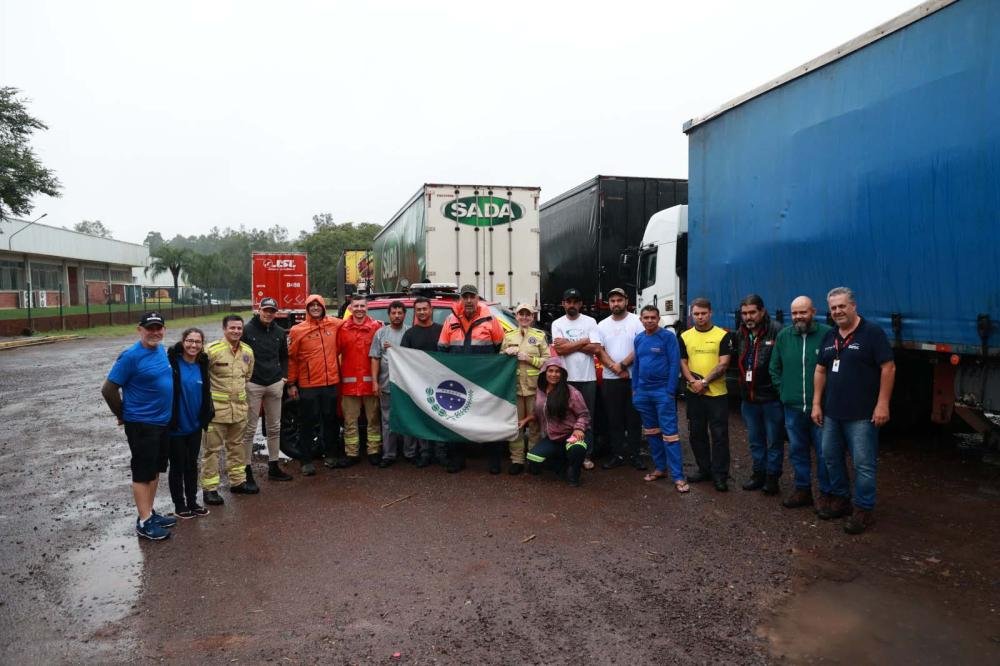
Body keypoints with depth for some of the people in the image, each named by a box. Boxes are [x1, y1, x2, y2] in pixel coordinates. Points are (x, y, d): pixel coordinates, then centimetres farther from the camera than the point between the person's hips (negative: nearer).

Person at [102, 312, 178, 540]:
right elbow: (108, 389, -16)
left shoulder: (161, 350, 6)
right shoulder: (131, 356, -17)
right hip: (141, 424, -8)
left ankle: (150, 512, 28)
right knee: (143, 472, 1)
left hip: (163, 421, 8)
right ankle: (144, 522, 9)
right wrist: (123, 415, -5)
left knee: (156, 469, 16)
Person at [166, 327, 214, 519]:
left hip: (194, 426, 5)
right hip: (175, 427, -5)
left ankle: (192, 502, 30)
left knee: (192, 465, 17)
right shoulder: (172, 362, -16)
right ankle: (179, 505, 23)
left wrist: (207, 414, 14)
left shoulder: (202, 365, 4)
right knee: (177, 466, 9)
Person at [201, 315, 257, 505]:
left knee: (236, 446, 17)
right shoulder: (212, 350, -14)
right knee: (212, 448, 1)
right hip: (216, 407, -6)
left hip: (239, 407, 6)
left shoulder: (248, 351, 5)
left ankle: (238, 482, 29)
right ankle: (209, 488, 10)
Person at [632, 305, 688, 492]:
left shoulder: (668, 336, -8)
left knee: (669, 432, -8)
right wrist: (634, 389, 13)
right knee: (651, 432, 13)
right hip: (643, 392, 6)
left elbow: (675, 364, -10)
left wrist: (670, 391, -14)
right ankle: (660, 468, 25)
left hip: (663, 391, -6)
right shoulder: (638, 339, 10)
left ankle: (678, 476, -6)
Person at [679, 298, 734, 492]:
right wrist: (693, 381, -12)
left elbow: (723, 364, -9)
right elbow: (682, 363, 5)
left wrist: (704, 382, -16)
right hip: (693, 394, 4)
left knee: (720, 435, -1)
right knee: (696, 434, 11)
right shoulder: (685, 337, 8)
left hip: (717, 393, -4)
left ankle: (720, 475, 7)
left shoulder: (723, 335, -3)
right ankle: (704, 470, 25)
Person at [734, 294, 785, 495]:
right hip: (748, 397, 7)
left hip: (771, 396, -7)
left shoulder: (776, 330, -16)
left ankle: (772, 476, 21)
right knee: (755, 440, 19)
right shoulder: (741, 334, 8)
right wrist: (742, 384, 11)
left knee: (774, 441, 8)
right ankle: (758, 473, 32)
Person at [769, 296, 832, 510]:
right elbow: (774, 368, 16)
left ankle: (826, 494, 20)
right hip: (792, 406, 5)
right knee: (797, 450, 15)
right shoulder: (783, 336, 6)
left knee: (824, 452, 5)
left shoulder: (827, 334, -11)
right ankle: (802, 490, 29)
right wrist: (783, 391, 9)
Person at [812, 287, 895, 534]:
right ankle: (840, 499, 31)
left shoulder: (872, 333, -8)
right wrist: (816, 404, 10)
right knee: (831, 457, 15)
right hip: (832, 412, 7)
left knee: (864, 463, -1)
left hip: (861, 414, -7)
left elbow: (888, 368, -12)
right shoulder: (829, 337, 11)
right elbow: (820, 371, 15)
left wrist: (882, 404, -16)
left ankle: (863, 510, 10)